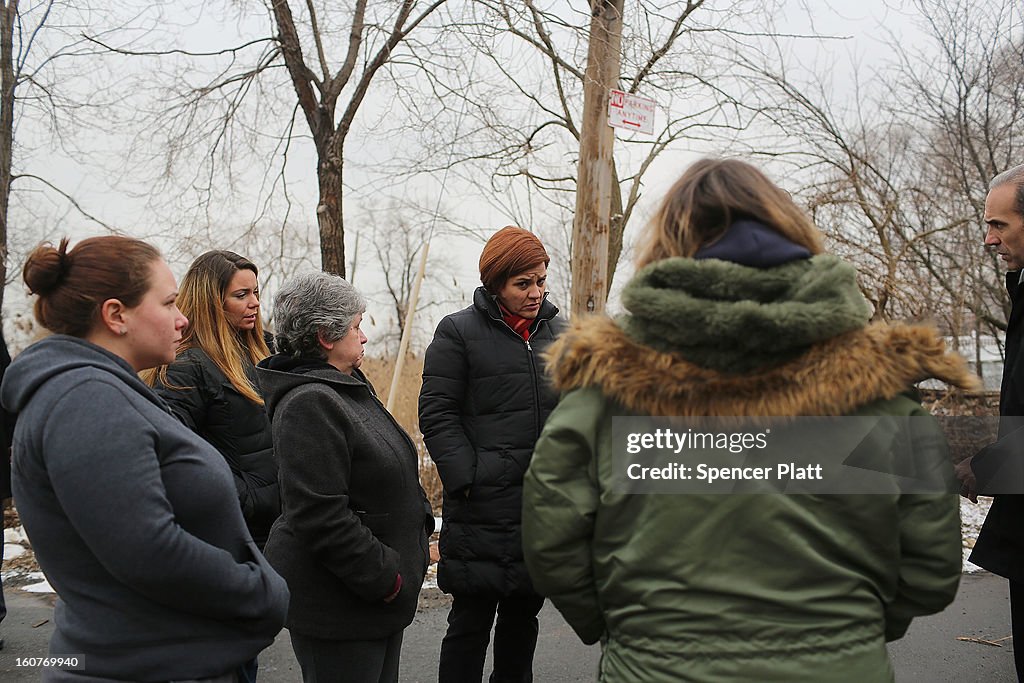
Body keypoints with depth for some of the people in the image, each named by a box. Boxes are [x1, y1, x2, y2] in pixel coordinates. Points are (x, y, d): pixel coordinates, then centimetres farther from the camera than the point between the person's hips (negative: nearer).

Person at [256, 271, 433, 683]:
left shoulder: (350, 390, 13)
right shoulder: (309, 403, -20)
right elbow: (320, 517, -26)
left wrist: (419, 525, 13)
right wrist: (385, 578, -19)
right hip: (336, 607, -10)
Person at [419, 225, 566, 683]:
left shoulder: (557, 332, 11)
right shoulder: (459, 332, -4)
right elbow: (437, 414, -8)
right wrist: (467, 479, -15)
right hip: (482, 506, -5)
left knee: (524, 615, 18)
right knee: (471, 620, 3)